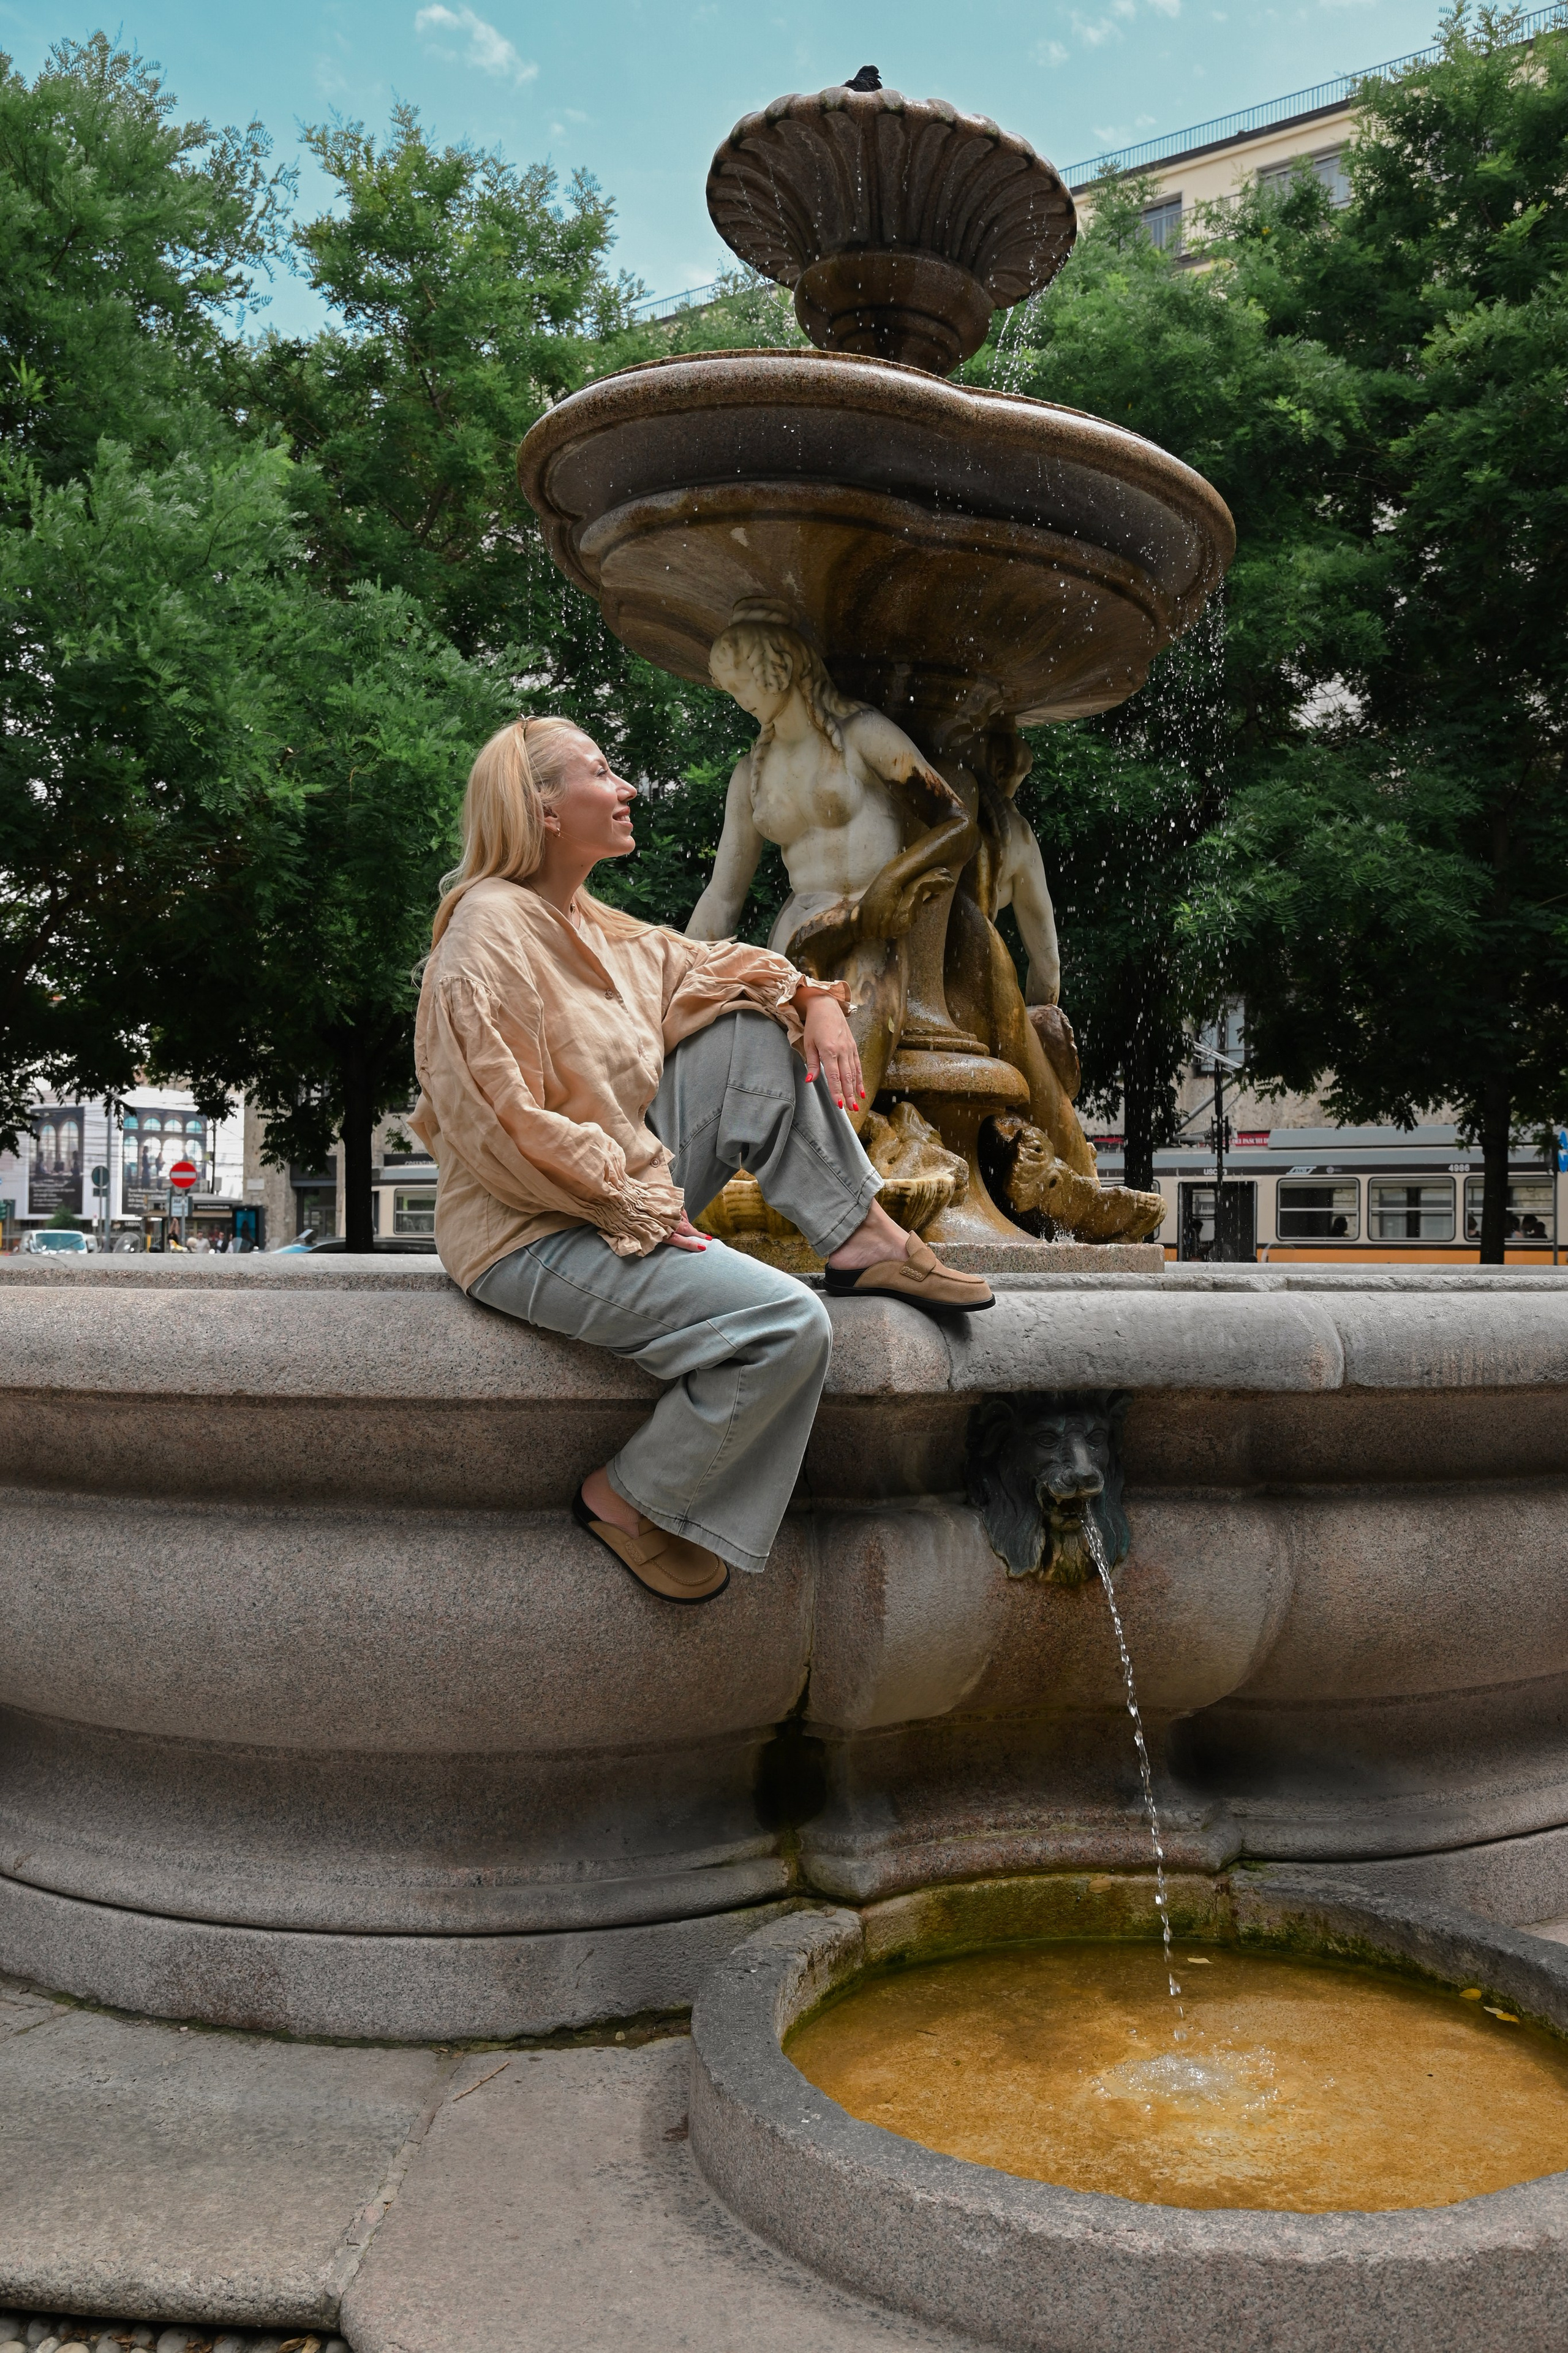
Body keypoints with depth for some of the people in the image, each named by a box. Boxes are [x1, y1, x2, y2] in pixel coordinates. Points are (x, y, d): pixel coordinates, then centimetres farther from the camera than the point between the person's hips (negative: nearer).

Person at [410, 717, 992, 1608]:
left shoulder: (590, 924, 11)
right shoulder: (490, 926, -17)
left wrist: (815, 997, 1)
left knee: (756, 1021, 7)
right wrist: (638, 1205, -19)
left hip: (629, 1191, 9)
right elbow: (501, 1119, -22)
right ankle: (629, 1500, -5)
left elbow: (705, 965, 21)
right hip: (534, 1234, -9)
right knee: (791, 1325, -23)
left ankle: (861, 1234, 3)